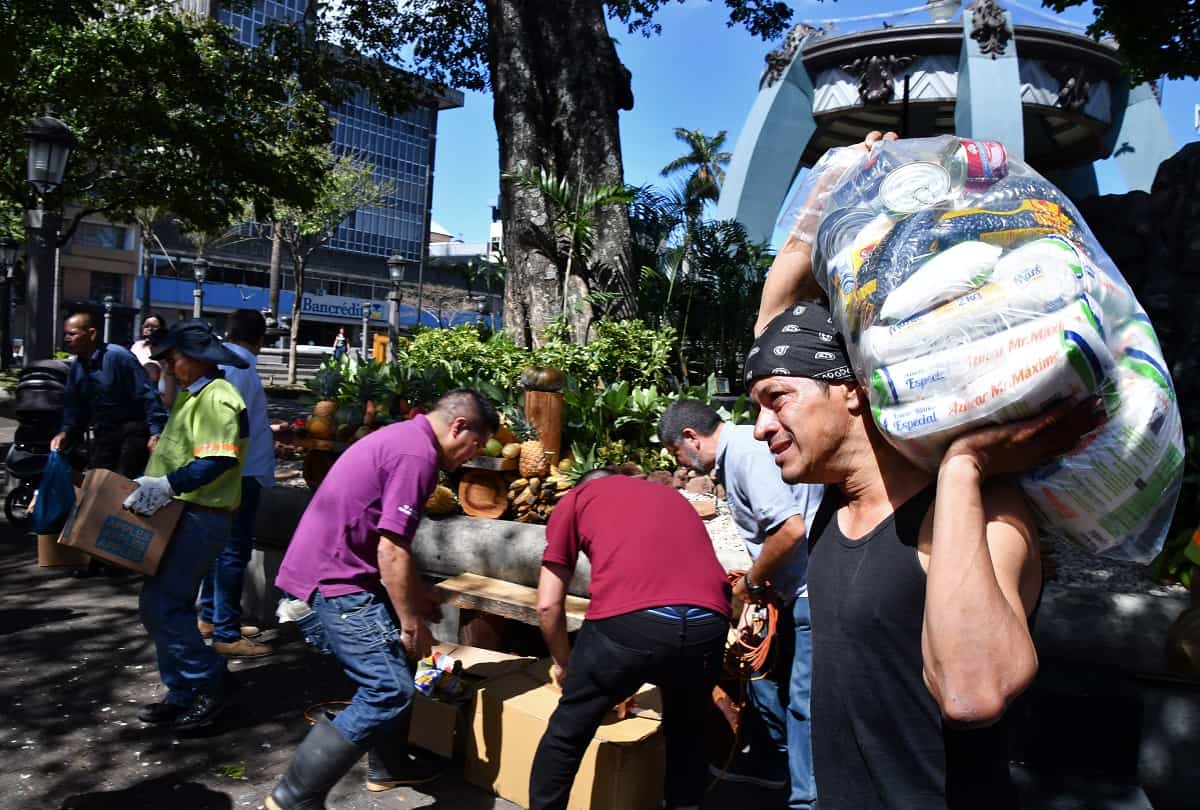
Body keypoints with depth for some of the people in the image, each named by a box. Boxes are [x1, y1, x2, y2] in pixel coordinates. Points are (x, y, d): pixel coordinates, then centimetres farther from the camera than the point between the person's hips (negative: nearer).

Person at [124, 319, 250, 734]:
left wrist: (168, 485, -32)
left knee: (160, 606, -10)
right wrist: (153, 484, 17)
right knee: (170, 605, 14)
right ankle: (183, 695, 23)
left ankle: (212, 680, 1)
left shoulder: (217, 399, -16)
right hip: (181, 513, 11)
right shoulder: (192, 397, 18)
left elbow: (219, 461, -27)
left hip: (200, 517, -11)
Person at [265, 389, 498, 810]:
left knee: (394, 665, 21)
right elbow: (391, 551, -22)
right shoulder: (417, 455, -19)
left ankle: (387, 766, 35)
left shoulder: (405, 438, 13)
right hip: (333, 582, -11)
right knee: (390, 690, -10)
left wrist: (418, 593, 24)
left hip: (325, 570, 11)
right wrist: (412, 624, -13)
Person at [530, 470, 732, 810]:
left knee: (567, 733, 22)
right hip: (708, 623, 4)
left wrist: (563, 663, 40)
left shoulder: (575, 500, 25)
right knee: (686, 735, 33)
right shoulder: (672, 495, 37)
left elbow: (548, 605, 21)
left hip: (628, 621, -4)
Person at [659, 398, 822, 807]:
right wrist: (755, 579, 10)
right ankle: (769, 761, 40)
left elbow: (790, 528, -27)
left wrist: (753, 581, -13)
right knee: (763, 672, 21)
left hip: (815, 591, -10)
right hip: (795, 589, 11)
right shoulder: (736, 451, 11)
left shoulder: (745, 451, -19)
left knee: (803, 700, -2)